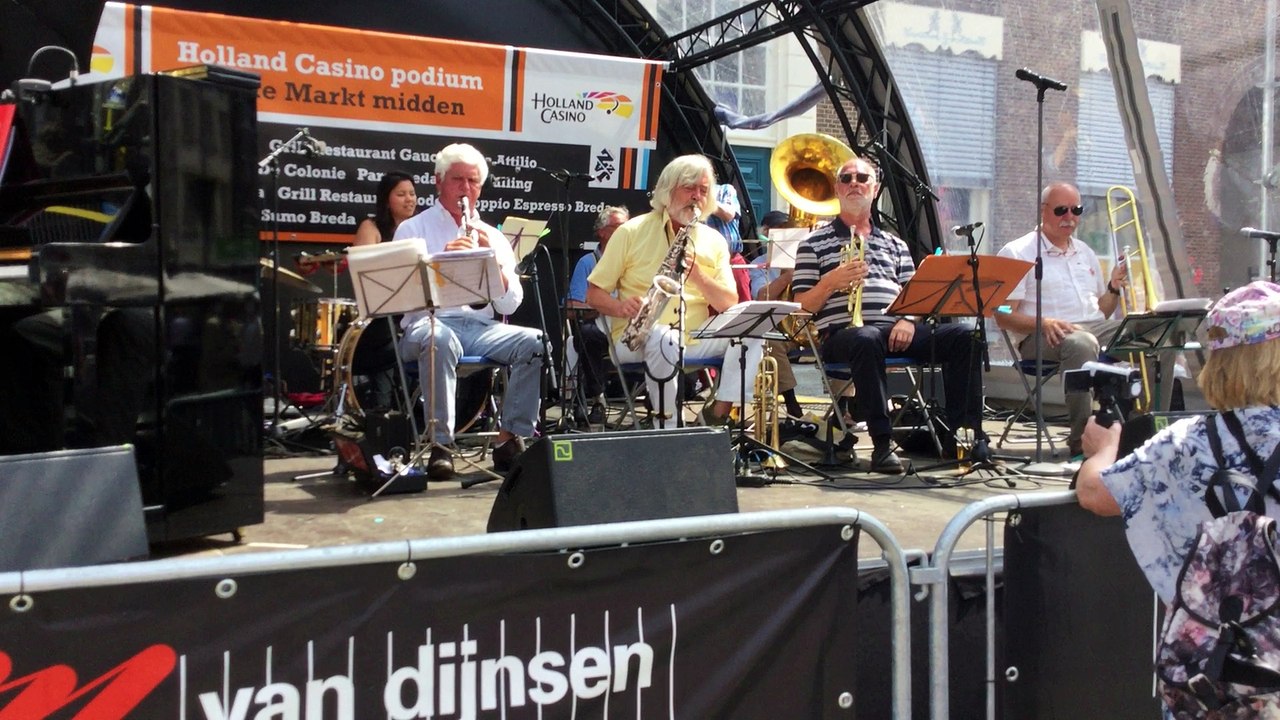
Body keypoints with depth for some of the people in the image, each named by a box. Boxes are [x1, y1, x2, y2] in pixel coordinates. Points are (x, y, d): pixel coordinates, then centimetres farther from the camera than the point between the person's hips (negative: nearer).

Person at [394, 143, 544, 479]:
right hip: (430, 323, -3)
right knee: (440, 340, -39)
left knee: (536, 342, -25)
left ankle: (510, 439, -16)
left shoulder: (492, 236, 19)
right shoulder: (413, 229, 10)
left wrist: (493, 259, -7)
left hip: (482, 328, 3)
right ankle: (441, 445, -31)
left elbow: (510, 305, 9)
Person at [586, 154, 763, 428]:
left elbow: (729, 304, 3)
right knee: (663, 338, -38)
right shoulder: (632, 232, 3)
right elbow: (594, 294, 2)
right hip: (638, 337, -4)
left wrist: (696, 273, -14)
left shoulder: (713, 241, 12)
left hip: (695, 339, 4)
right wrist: (623, 308, -19)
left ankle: (718, 416, -18)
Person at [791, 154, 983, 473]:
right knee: (867, 340, -41)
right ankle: (882, 444, -40)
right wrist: (830, 282, -13)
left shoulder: (895, 245, 26)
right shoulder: (814, 244, 13)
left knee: (963, 337, -19)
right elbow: (801, 308, 5)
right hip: (843, 331, -4)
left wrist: (908, 320, -4)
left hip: (895, 331, 5)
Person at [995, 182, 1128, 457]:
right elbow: (1004, 318, -7)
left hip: (1094, 328, 7)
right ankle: (1082, 440, -38)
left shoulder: (1084, 253, 23)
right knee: (1081, 343, -40)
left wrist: (1114, 288, 6)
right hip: (1045, 337, -7)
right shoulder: (1017, 253, 1)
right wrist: (1044, 323, -24)